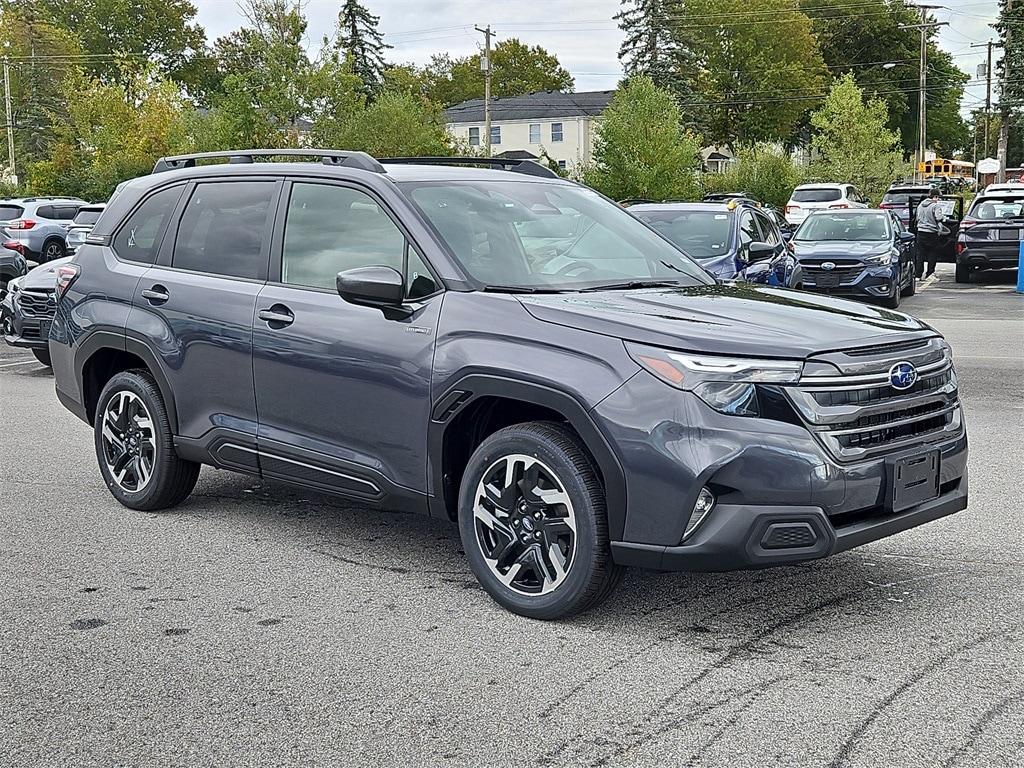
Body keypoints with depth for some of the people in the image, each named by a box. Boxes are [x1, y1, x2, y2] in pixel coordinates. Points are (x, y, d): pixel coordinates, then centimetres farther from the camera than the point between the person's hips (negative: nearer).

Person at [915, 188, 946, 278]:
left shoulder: (921, 205, 10)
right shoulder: (936, 205, -11)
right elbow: (938, 218, -20)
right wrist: (943, 216, -1)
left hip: (921, 231, 6)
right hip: (932, 233, -6)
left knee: (920, 253, 8)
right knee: (933, 253, 5)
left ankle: (918, 273, 7)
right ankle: (930, 273, 4)